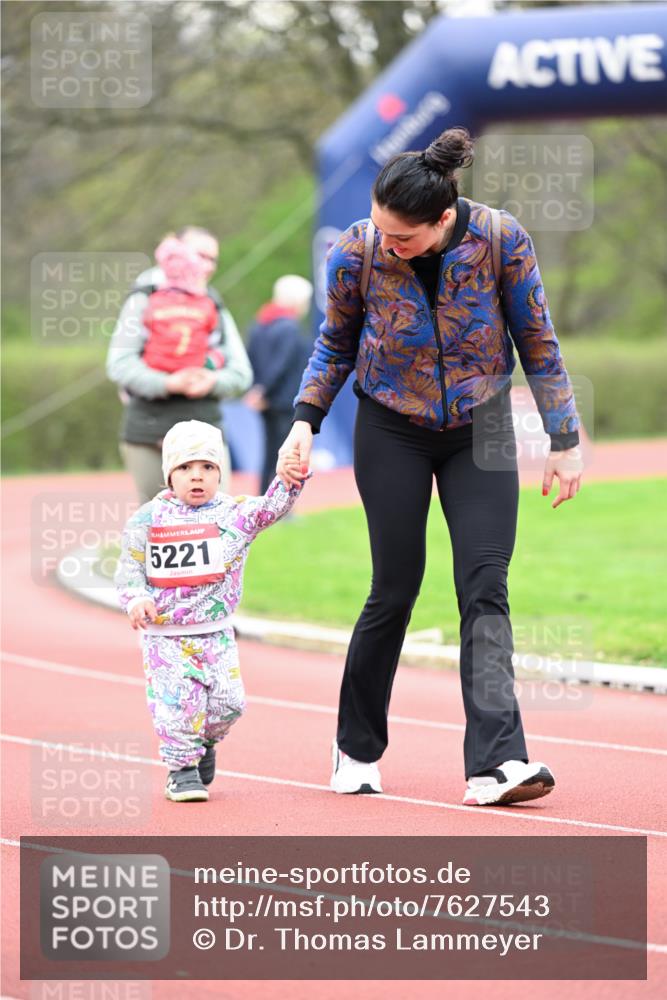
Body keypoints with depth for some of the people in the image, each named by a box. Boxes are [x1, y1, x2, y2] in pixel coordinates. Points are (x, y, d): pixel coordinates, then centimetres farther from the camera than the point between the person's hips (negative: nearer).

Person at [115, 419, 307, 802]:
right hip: (164, 634, -1)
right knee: (177, 701, -9)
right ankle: (182, 768, 11)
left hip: (216, 633, 1)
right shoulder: (148, 519, -2)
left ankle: (205, 743, 26)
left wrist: (289, 480, -32)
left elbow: (272, 508, -14)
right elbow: (130, 566, 3)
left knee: (227, 701, -5)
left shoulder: (235, 513, 0)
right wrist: (135, 598, -15)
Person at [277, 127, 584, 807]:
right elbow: (336, 344, 3)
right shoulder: (356, 253, -16)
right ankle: (357, 748, 19)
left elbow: (537, 341, -5)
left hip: (480, 427, 0)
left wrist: (563, 439, -2)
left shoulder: (501, 239, -18)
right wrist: (305, 422, -8)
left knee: (485, 586, -11)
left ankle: (495, 764, -18)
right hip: (391, 432, 0)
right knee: (395, 591, 0)